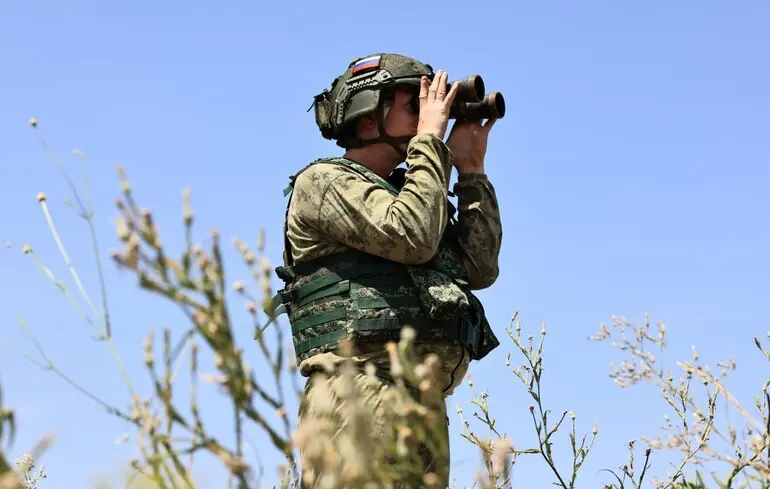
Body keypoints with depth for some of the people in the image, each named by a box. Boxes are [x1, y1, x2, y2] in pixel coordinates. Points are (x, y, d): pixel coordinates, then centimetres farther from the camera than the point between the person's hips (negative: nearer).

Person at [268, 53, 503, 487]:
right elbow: (412, 238, -13)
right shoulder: (326, 181, 4)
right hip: (359, 391, -8)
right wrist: (430, 140, -2)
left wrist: (471, 171, 19)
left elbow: (481, 269, 20)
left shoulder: (404, 195, 27)